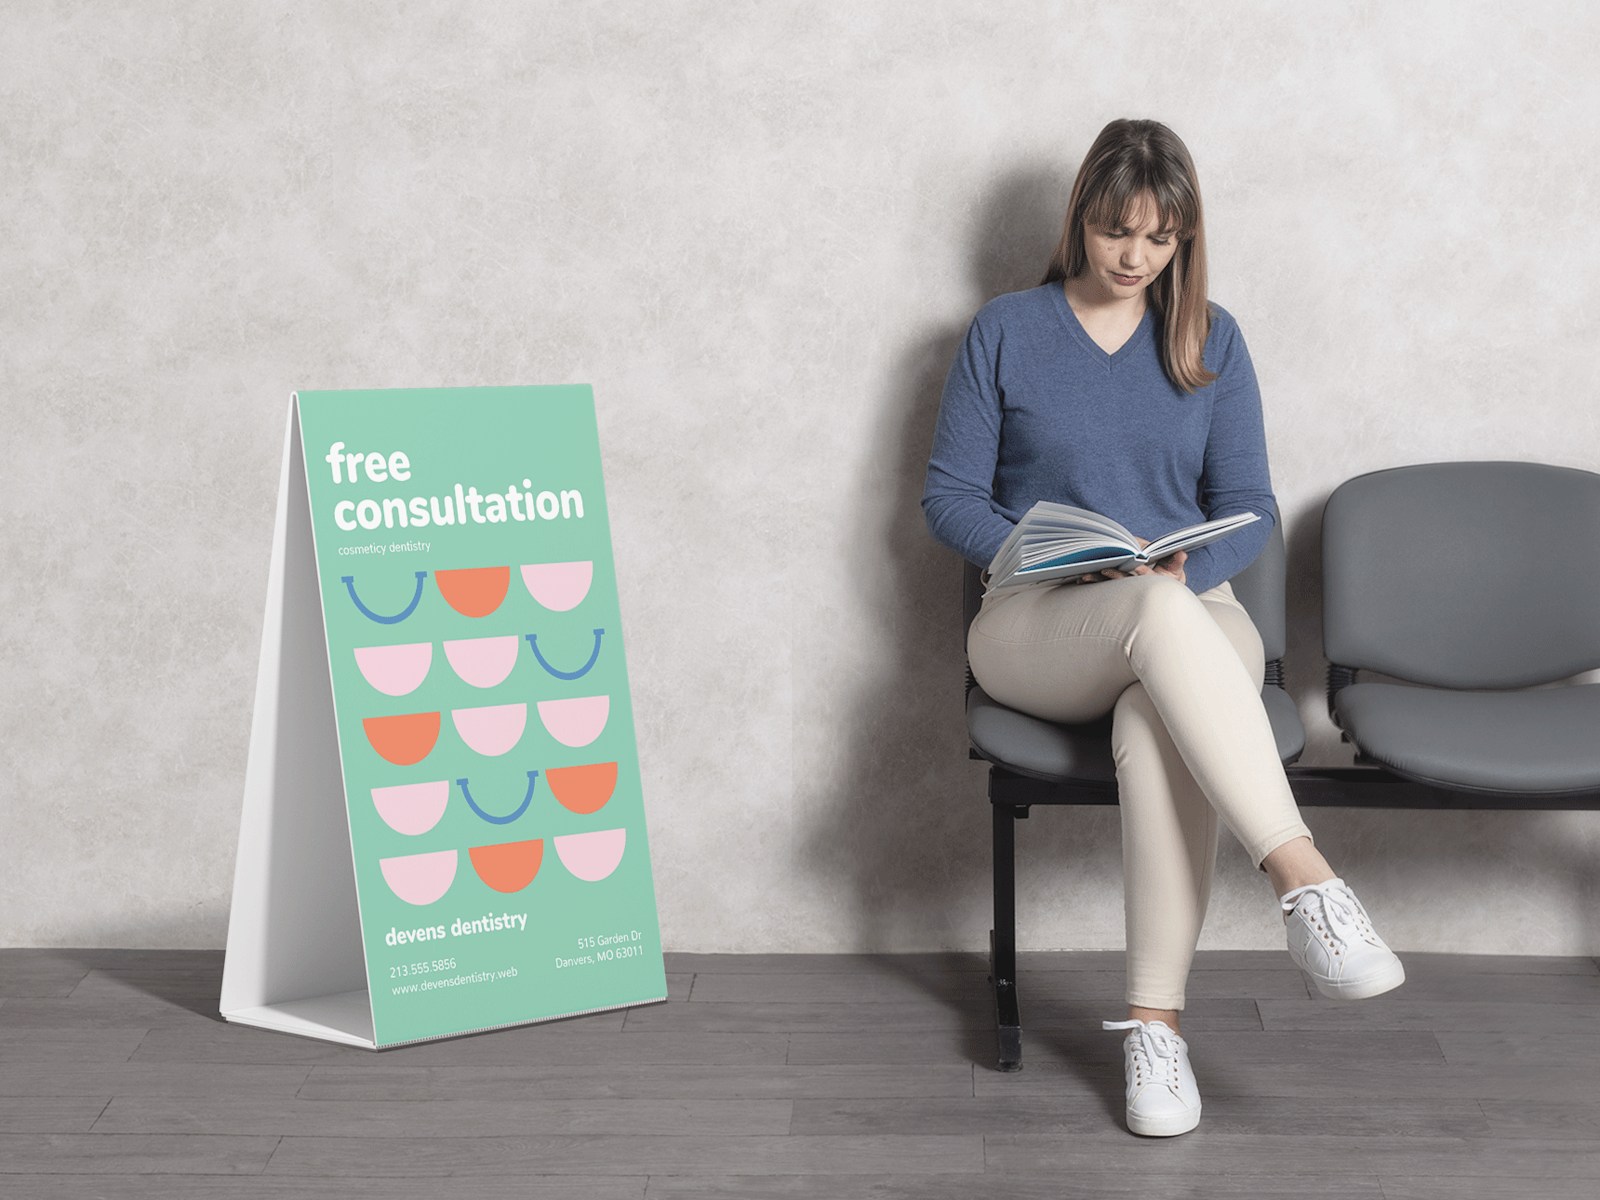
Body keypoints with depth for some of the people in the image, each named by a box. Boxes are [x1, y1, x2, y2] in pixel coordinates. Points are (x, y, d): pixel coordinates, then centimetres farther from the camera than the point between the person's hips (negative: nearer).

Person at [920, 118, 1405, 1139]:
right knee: (1159, 614, -39)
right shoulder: (1006, 331, 8)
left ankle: (1156, 1019, -33)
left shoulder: (1212, 341, 12)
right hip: (1038, 629, -1)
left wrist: (1189, 568, -13)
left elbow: (1250, 510, 9)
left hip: (1191, 615, 1)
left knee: (1157, 719, -38)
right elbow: (950, 496, 5)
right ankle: (1307, 881, -45)